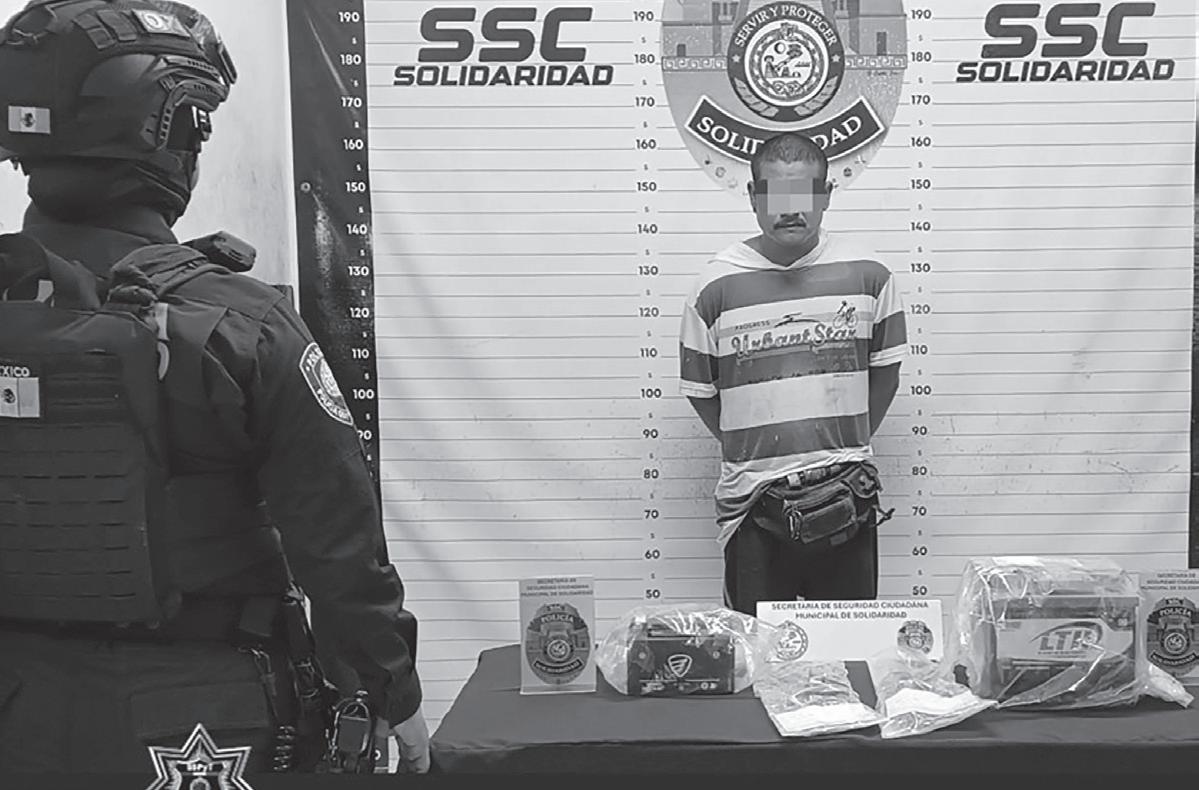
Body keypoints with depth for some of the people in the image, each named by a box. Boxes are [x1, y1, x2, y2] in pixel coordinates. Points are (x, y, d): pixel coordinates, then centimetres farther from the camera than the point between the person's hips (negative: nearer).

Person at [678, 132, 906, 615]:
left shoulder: (866, 274, 1)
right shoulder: (717, 285, -2)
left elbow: (886, 370, 11)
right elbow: (700, 390, 6)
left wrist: (846, 445, 9)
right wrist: (748, 450, 5)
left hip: (845, 497, 1)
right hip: (754, 501, -1)